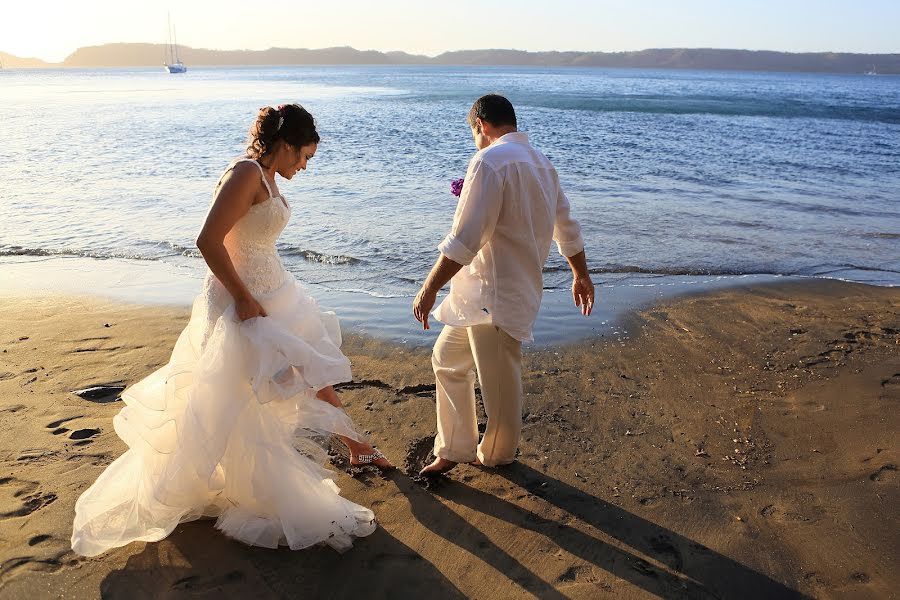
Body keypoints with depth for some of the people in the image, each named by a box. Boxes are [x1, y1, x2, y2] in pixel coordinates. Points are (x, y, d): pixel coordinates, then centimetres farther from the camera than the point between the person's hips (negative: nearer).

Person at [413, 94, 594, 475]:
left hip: (495, 296, -10)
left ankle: (496, 454, 29)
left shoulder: (490, 161, -17)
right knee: (448, 360, 18)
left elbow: (464, 240, -23)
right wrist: (581, 275, 35)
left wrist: (429, 289, -17)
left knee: (499, 381, 8)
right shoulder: (541, 162, 14)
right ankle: (454, 449, 27)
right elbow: (567, 228, 23)